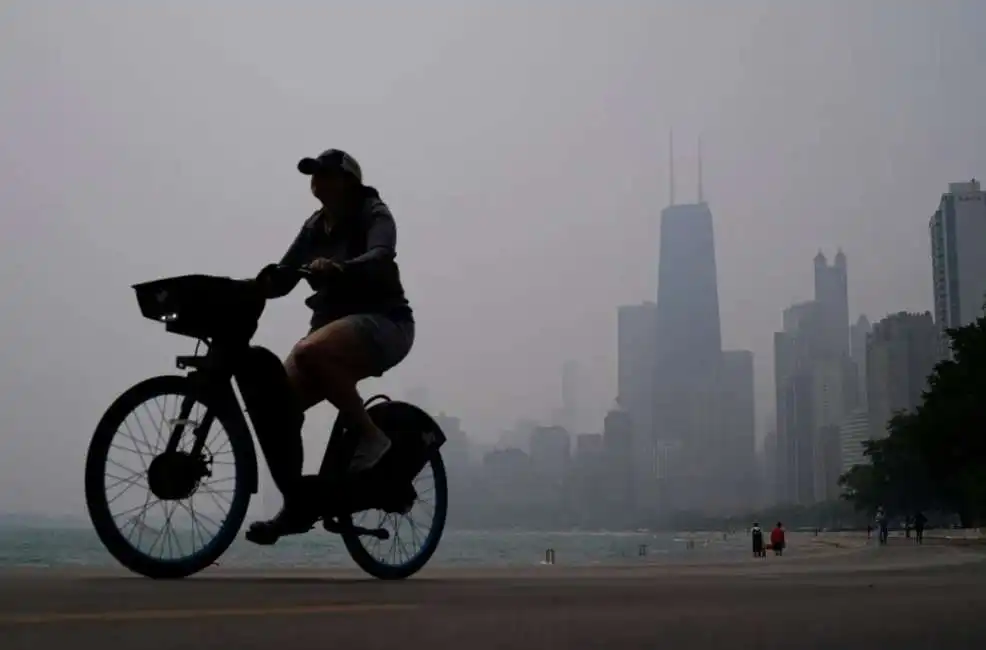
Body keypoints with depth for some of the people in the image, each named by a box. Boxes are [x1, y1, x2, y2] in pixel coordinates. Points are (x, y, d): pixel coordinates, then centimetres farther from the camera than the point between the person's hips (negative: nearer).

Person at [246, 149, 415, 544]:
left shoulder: (373, 215, -5)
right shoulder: (315, 227, 14)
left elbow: (380, 258, -26)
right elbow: (283, 278, 5)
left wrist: (339, 268, -46)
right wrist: (247, 286, -16)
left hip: (383, 322, -7)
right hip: (333, 322, 7)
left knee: (311, 351, -36)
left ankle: (370, 435, -20)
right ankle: (298, 504, 1)